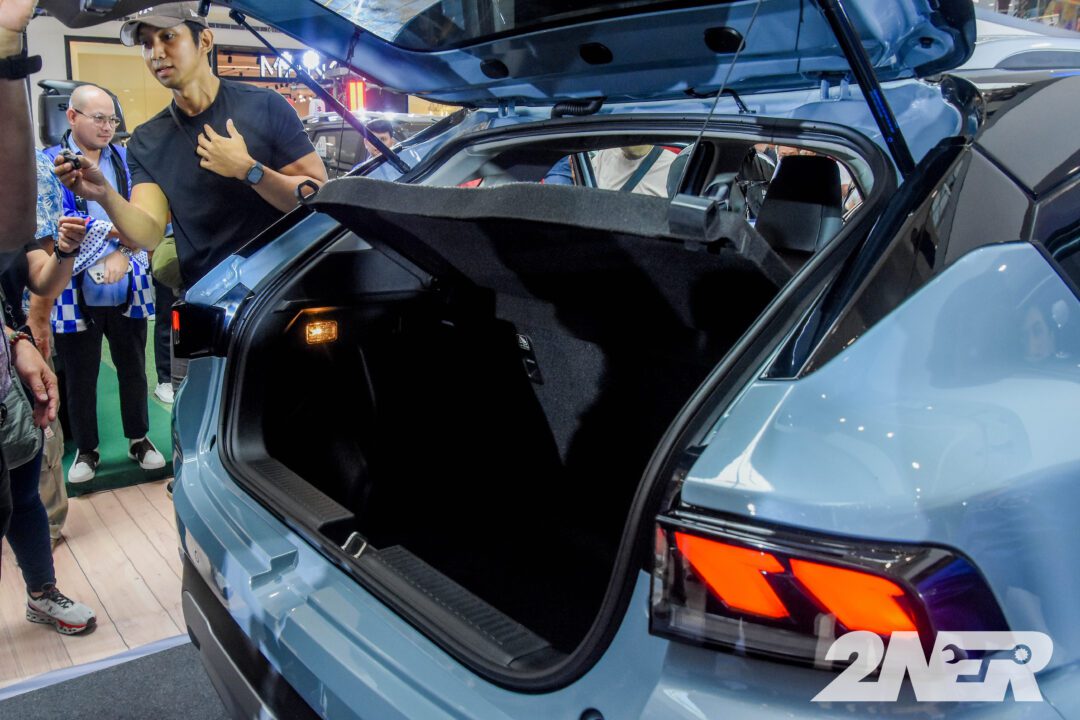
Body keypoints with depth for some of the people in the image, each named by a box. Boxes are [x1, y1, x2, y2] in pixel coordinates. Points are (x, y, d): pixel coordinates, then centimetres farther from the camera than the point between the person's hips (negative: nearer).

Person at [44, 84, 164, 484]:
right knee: (80, 377, 10)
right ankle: (86, 450, 26)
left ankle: (139, 439, 30)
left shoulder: (127, 159, 8)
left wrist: (123, 253, -17)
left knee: (133, 368, 13)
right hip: (75, 293, -2)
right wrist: (118, 230, -21)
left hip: (128, 290, 2)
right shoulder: (48, 162, -1)